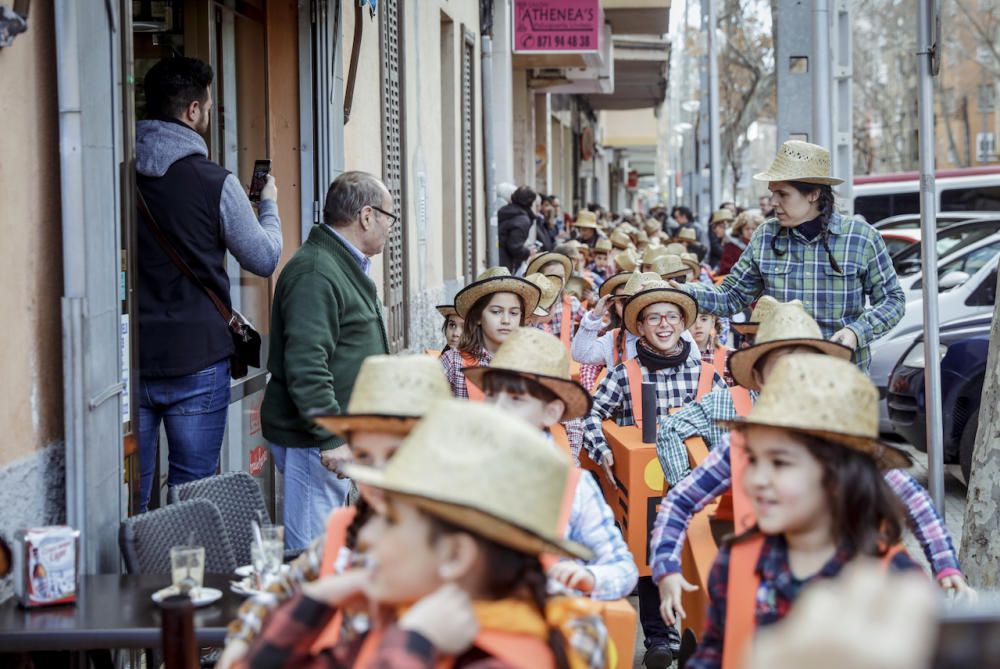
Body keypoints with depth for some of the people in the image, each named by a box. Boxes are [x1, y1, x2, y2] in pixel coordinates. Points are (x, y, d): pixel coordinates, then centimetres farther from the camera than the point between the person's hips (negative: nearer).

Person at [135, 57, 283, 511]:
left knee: (130, 497, 9)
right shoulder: (215, 183, -10)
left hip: (129, 360, 3)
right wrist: (269, 206, 22)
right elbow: (265, 258, 3)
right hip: (196, 360, -3)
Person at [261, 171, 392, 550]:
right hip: (316, 444, -11)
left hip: (342, 438, 11)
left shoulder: (346, 266, 18)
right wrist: (330, 438, -26)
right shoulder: (314, 273, -18)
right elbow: (305, 364, -25)